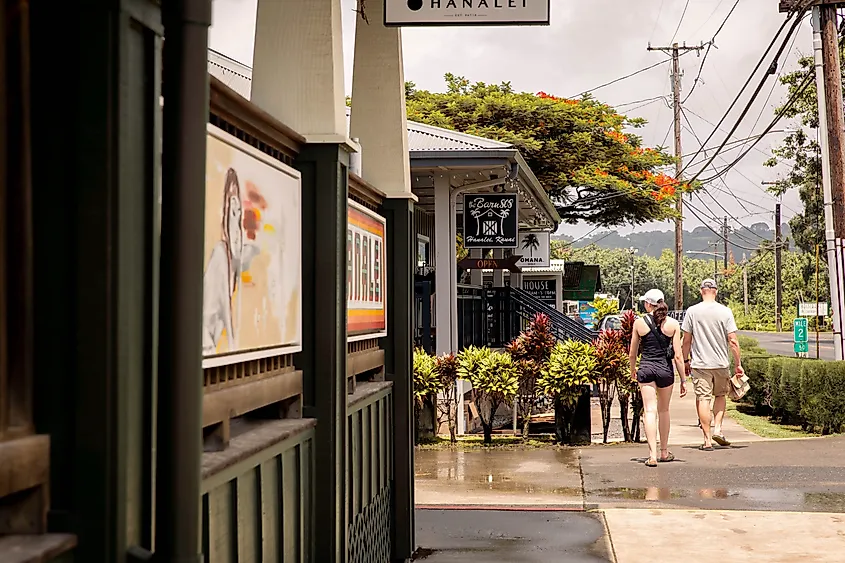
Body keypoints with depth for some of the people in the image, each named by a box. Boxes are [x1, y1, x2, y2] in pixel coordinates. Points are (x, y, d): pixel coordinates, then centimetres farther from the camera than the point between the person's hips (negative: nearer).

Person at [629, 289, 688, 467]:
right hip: (665, 369, 1)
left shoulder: (639, 323, -2)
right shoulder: (673, 324, -2)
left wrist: (633, 370, 25)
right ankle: (664, 452, 30)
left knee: (650, 411, -3)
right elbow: (678, 355, -4)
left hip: (646, 368, -1)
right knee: (664, 410, 18)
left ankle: (652, 455, -15)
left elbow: (632, 354, 6)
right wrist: (683, 380, 3)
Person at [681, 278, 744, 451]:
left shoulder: (692, 311, -3)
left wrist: (685, 360, 12)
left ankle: (707, 439, -1)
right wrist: (738, 364, 3)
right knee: (720, 395, 20)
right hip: (721, 363, 1)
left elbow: (686, 340, 0)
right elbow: (733, 341, -5)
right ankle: (717, 428, 5)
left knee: (703, 399, 0)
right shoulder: (725, 311, -3)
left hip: (700, 364, -1)